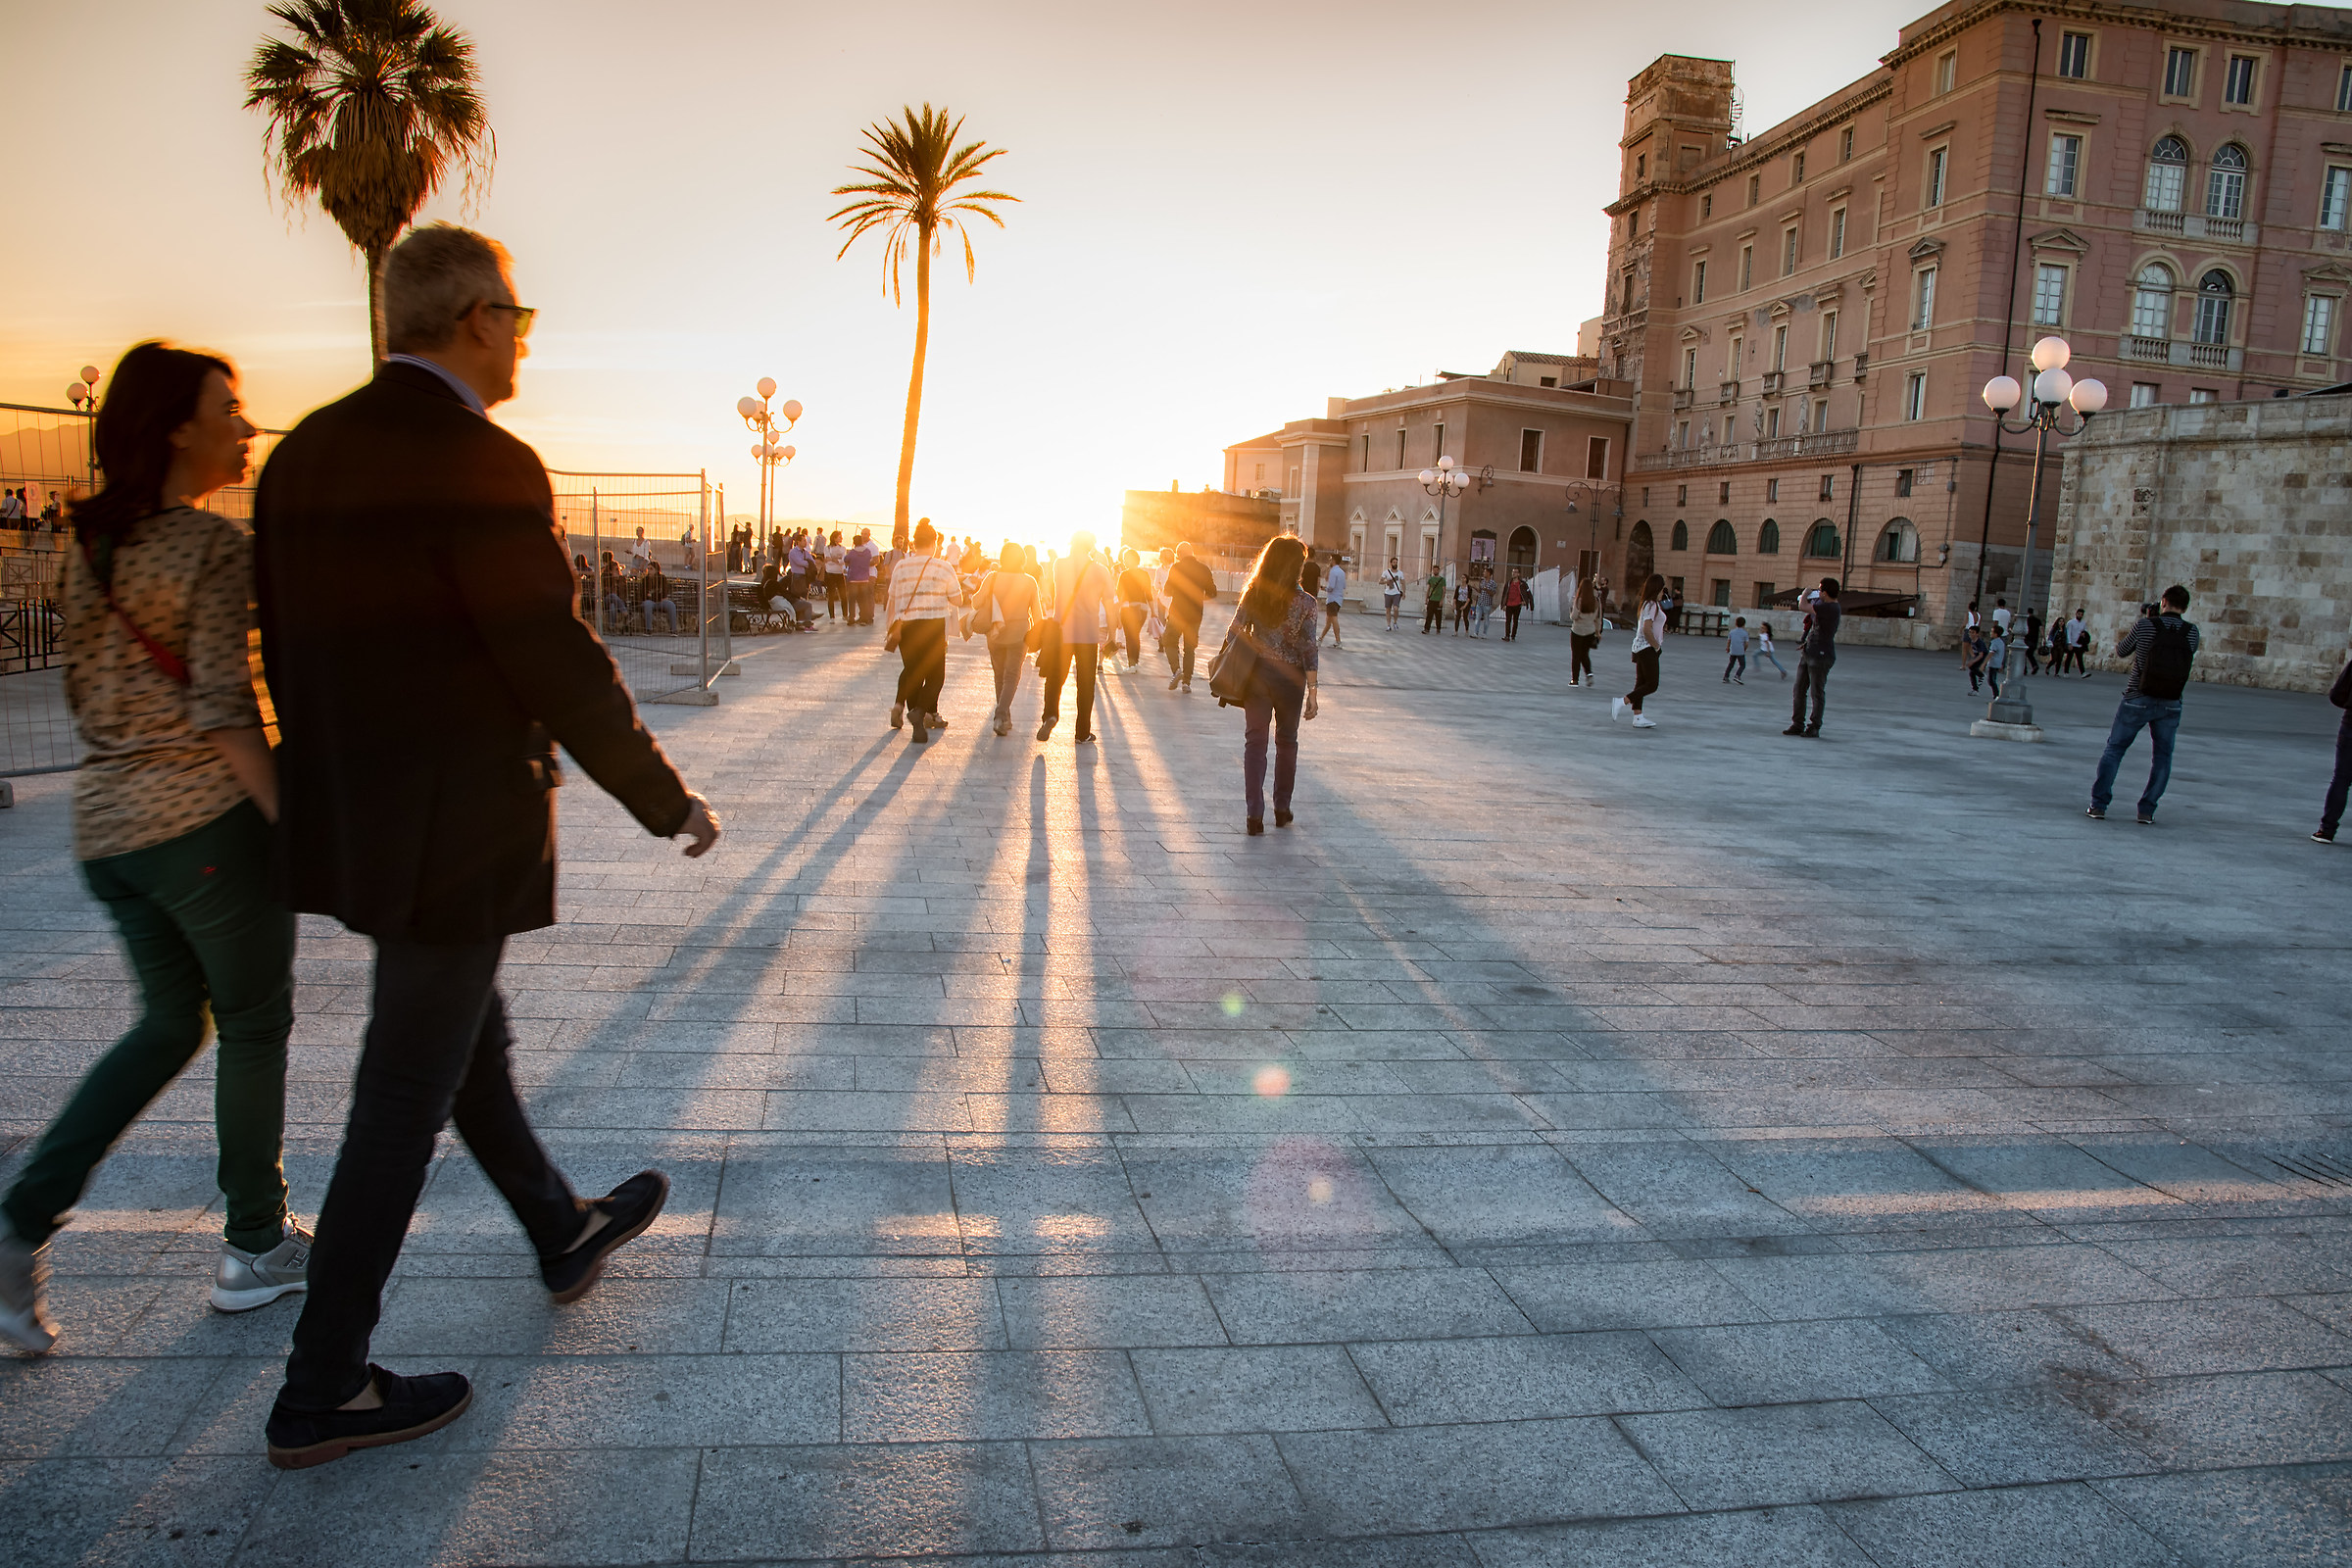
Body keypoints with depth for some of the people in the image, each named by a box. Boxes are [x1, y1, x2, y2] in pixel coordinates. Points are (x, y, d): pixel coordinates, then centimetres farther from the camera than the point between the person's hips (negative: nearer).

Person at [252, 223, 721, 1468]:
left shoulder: (304, 452, 6)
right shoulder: (483, 465, -19)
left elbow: (284, 646, 12)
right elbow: (559, 667, -20)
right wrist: (669, 803, -8)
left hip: (351, 822, 9)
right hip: (451, 836, -9)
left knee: (468, 1041, 23)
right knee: (404, 1103, 3)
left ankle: (565, 1236, 45)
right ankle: (322, 1393, 17)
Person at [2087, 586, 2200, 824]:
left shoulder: (2145, 625, -9)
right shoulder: (2191, 632, -3)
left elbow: (2121, 652, 3)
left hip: (2137, 699, -2)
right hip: (2170, 705, 2)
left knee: (2114, 750, 8)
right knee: (2162, 756, 14)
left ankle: (2098, 805, 3)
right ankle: (2147, 809, 9)